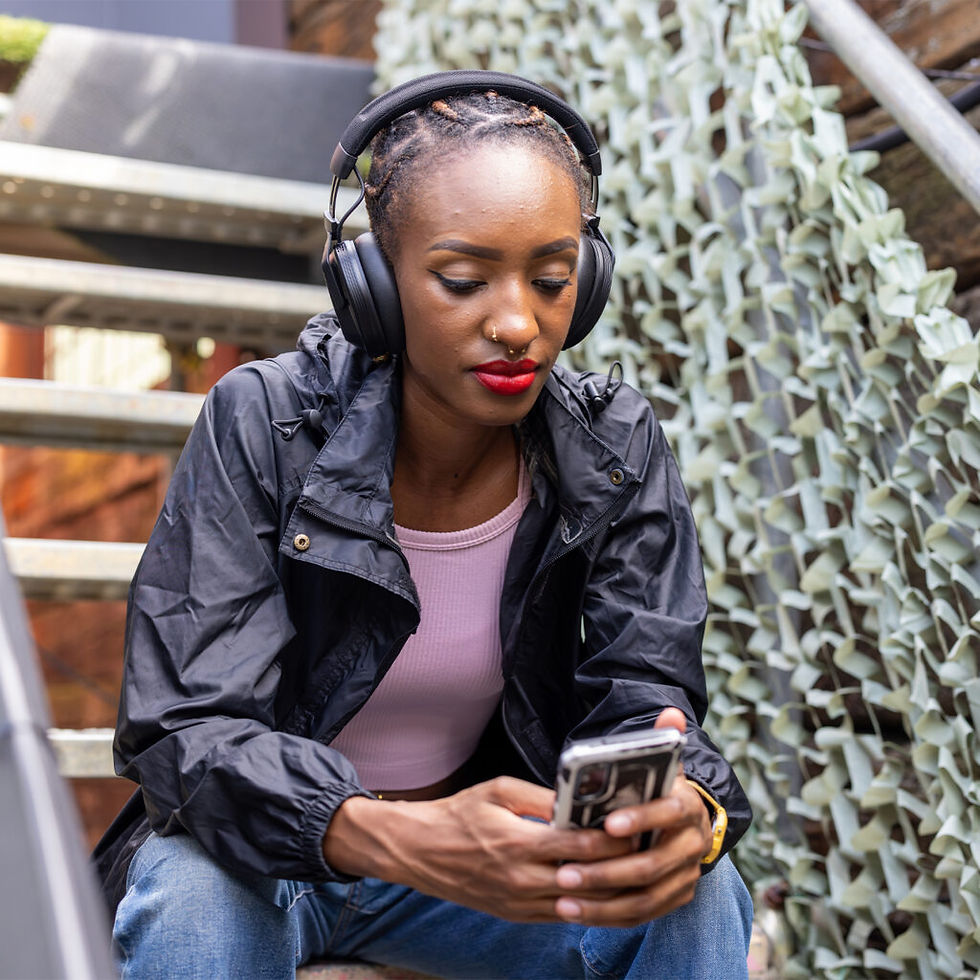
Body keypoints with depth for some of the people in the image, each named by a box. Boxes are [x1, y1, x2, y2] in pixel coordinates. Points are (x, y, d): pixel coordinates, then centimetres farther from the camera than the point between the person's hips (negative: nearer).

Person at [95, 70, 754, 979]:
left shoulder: (615, 449, -10)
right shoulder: (263, 427, -20)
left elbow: (644, 697, -12)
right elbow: (185, 727, -26)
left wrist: (689, 811, -39)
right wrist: (400, 837, -46)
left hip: (486, 849, 2)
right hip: (261, 852, -2)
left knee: (701, 896, -24)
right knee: (193, 907, -35)